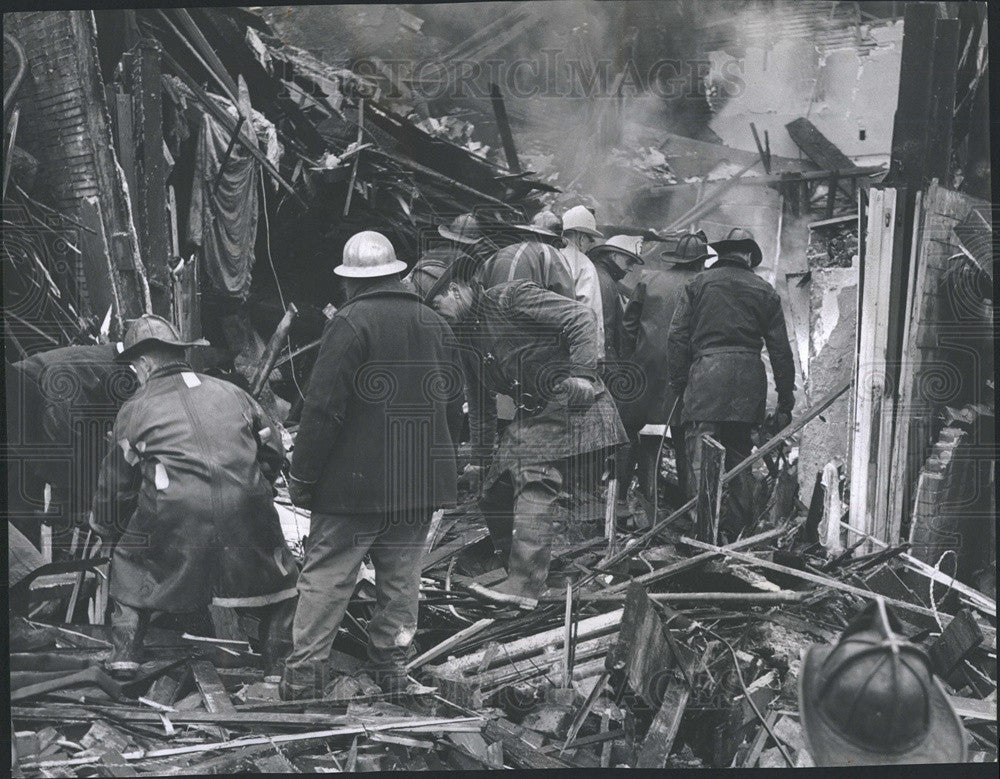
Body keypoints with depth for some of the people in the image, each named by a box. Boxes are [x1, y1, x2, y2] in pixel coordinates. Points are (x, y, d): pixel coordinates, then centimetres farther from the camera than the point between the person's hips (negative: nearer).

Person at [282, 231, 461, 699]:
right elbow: (454, 409, 16)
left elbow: (323, 409, -14)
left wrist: (302, 476, -6)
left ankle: (303, 675, 5)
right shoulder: (436, 326, 10)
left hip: (355, 483, -5)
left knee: (325, 578, 2)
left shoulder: (350, 324, -10)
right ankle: (393, 666, 20)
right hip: (422, 484, 6)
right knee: (400, 580, 13)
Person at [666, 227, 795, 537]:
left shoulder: (698, 283, 9)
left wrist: (678, 384, 7)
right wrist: (785, 401, 15)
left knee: (701, 458, -6)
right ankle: (737, 531, 18)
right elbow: (780, 350, 12)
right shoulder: (765, 291, 14)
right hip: (748, 382, 3)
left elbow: (677, 337, 2)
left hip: (706, 375, -3)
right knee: (738, 456, 14)